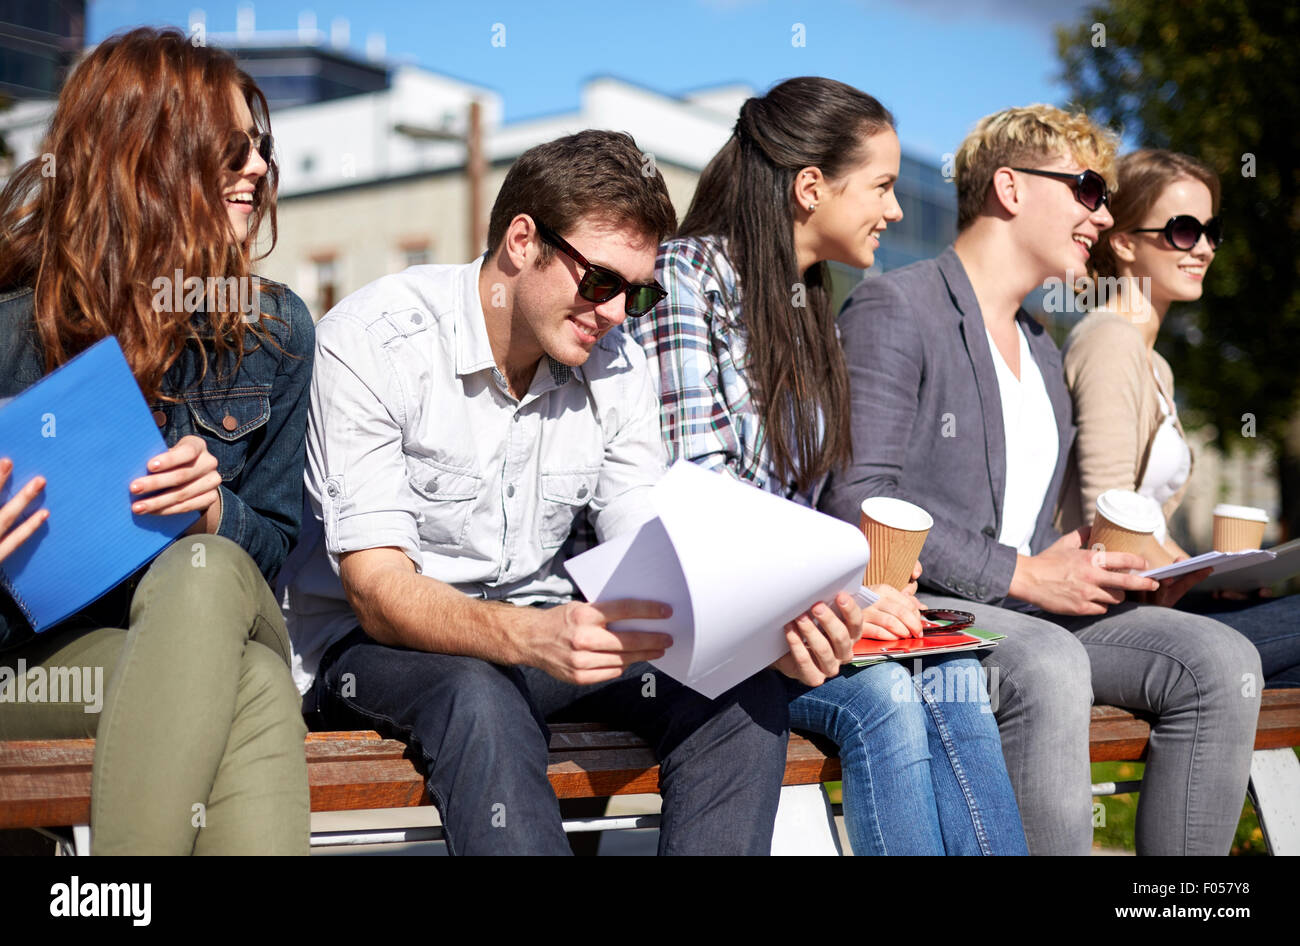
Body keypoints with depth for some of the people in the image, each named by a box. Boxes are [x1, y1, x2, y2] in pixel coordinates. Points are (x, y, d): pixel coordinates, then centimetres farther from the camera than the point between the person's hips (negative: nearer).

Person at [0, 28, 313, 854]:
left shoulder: (275, 330, 6)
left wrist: (216, 513, -12)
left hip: (219, 628, 3)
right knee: (252, 687, -35)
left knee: (207, 570, -36)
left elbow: (273, 545, 11)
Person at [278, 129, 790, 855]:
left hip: (543, 635, 5)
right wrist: (530, 638, -43)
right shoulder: (371, 342, -17)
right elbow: (378, 592, -23)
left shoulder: (615, 366, 1)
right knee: (481, 701, -39)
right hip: (373, 642, -4)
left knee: (746, 691, -20)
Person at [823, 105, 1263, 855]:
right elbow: (857, 500, -16)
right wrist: (1023, 574, -17)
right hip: (910, 605, -8)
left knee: (1221, 660, -12)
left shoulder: (1042, 350, 24)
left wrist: (1083, 564, 3)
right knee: (1050, 666, -37)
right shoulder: (894, 308, -5)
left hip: (1028, 602, 8)